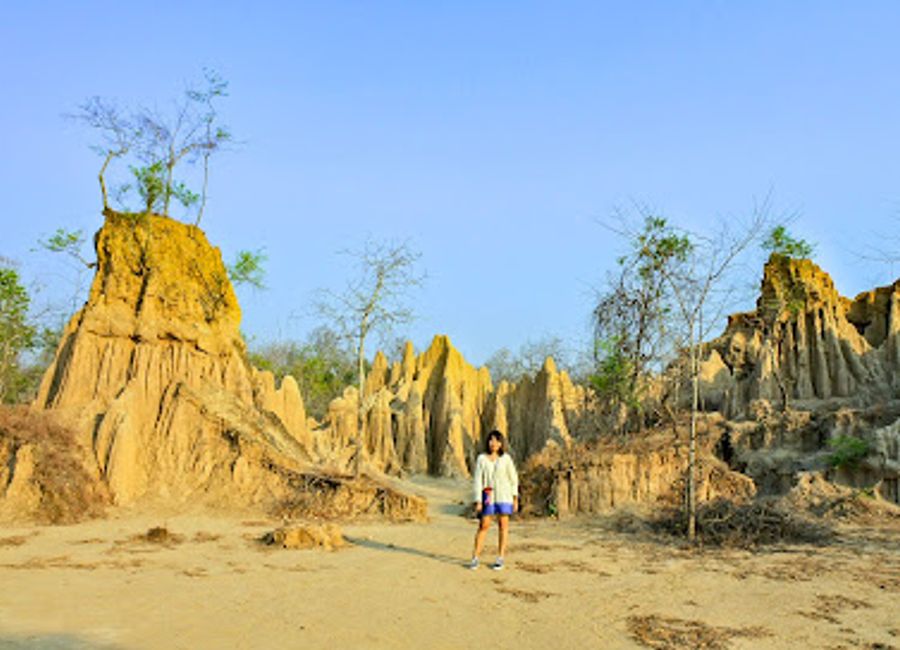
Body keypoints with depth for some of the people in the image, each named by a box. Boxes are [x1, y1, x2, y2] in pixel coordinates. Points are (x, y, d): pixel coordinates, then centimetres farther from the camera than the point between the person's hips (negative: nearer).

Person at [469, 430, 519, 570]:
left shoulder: (506, 458, 0)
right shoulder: (481, 458, -1)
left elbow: (513, 478, 6)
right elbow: (477, 480, -2)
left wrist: (515, 499, 4)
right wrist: (478, 501, -8)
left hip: (503, 495, 0)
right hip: (488, 496, 0)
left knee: (503, 525, 2)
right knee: (483, 526, 1)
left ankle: (500, 559, 11)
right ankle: (475, 558, 10)